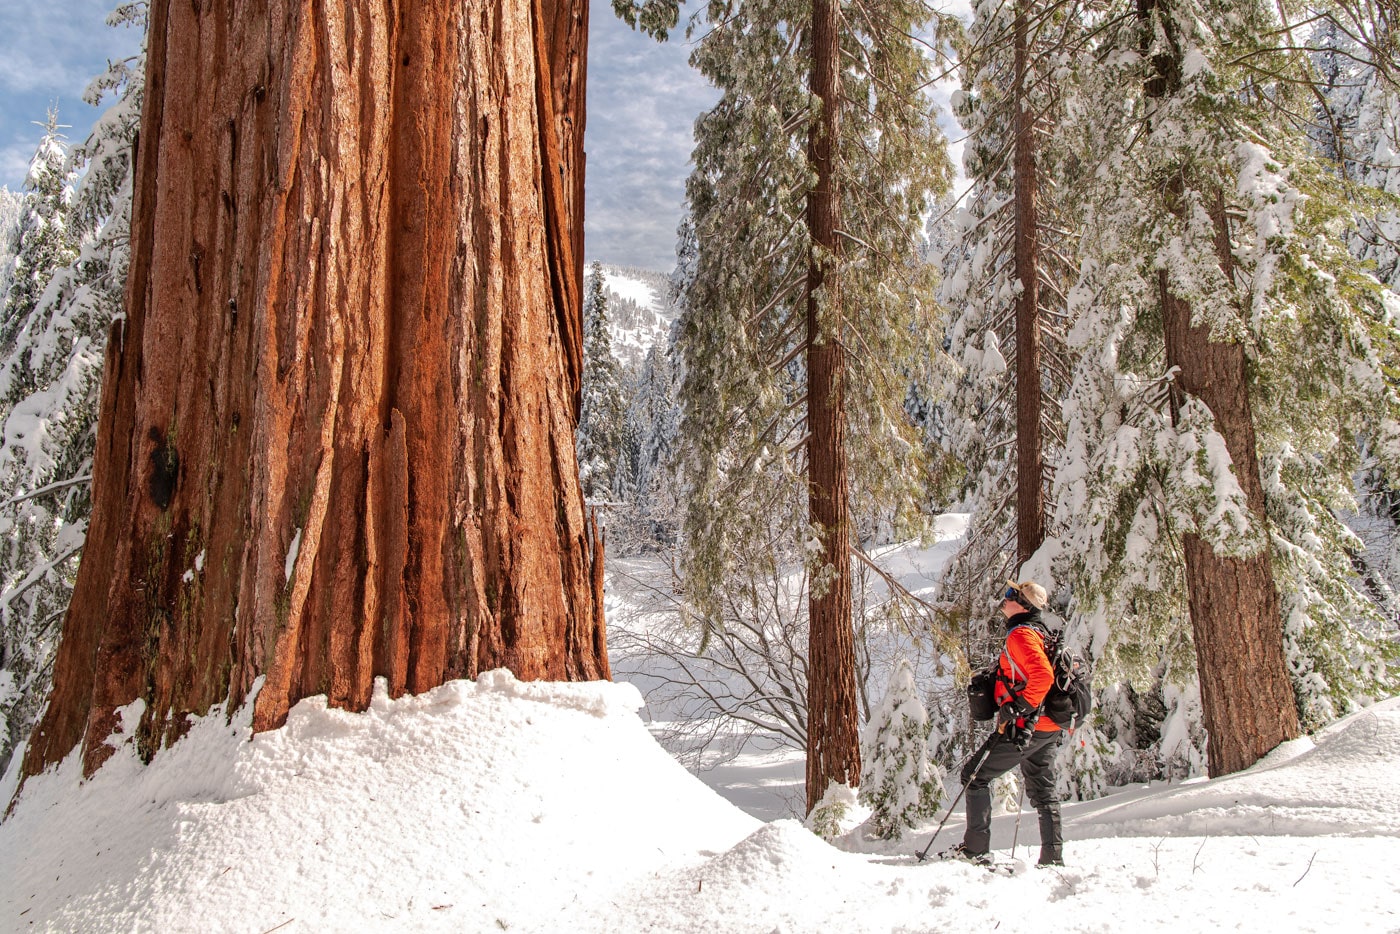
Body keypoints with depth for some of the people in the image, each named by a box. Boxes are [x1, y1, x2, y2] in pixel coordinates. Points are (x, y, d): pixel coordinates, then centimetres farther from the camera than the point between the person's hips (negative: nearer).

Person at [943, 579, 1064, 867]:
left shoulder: (1021, 634, -14)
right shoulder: (1039, 634, 17)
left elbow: (1042, 675, -28)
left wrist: (1019, 707, -27)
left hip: (1025, 727, -10)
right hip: (1049, 729, 10)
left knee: (975, 776, -2)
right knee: (1043, 791, 14)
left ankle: (976, 848, -4)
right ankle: (1053, 857, 13)